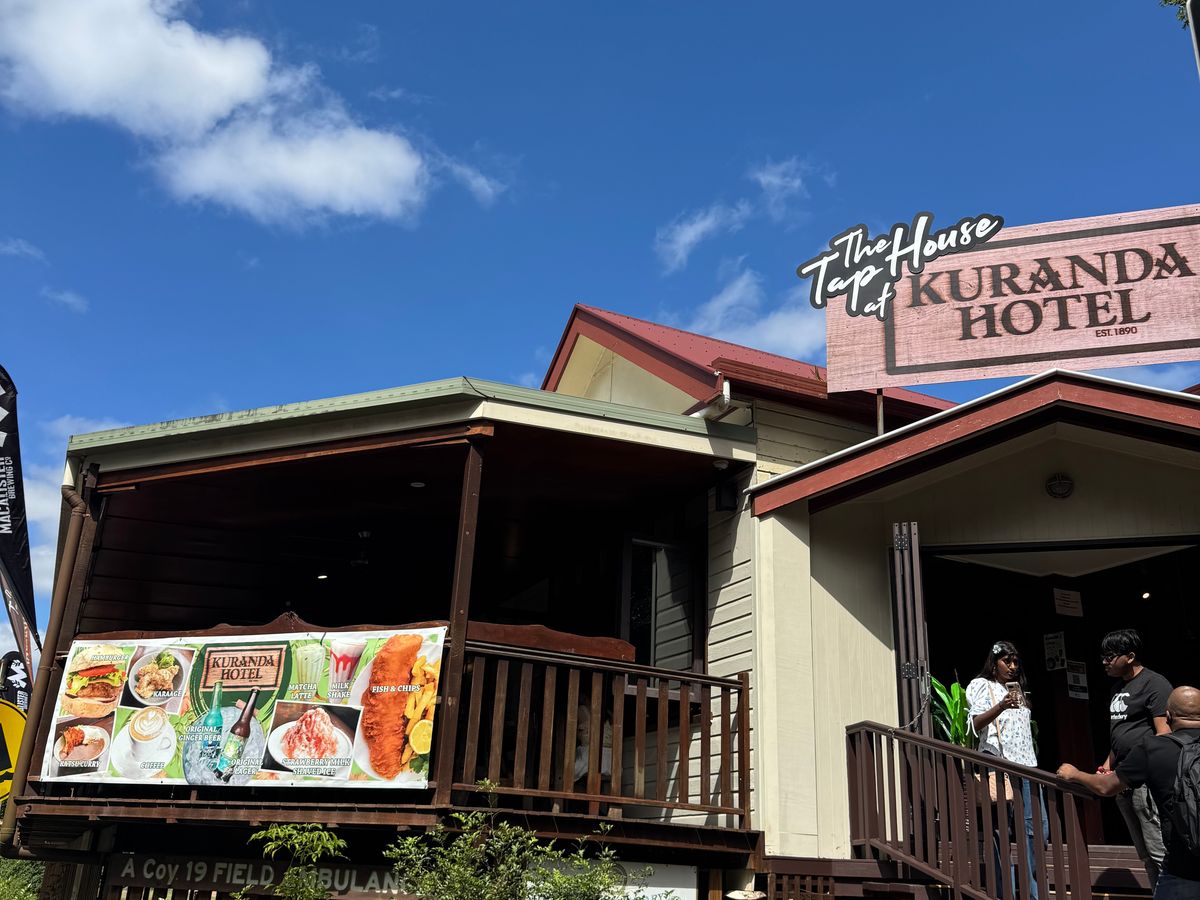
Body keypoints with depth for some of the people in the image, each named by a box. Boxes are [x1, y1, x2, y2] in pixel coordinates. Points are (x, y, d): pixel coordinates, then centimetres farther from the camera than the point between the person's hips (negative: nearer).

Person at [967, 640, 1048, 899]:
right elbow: (976, 724, -14)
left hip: (1026, 765, 7)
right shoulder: (981, 686, 0)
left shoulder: (1017, 688, 23)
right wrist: (1001, 707, -31)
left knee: (1037, 830, 4)